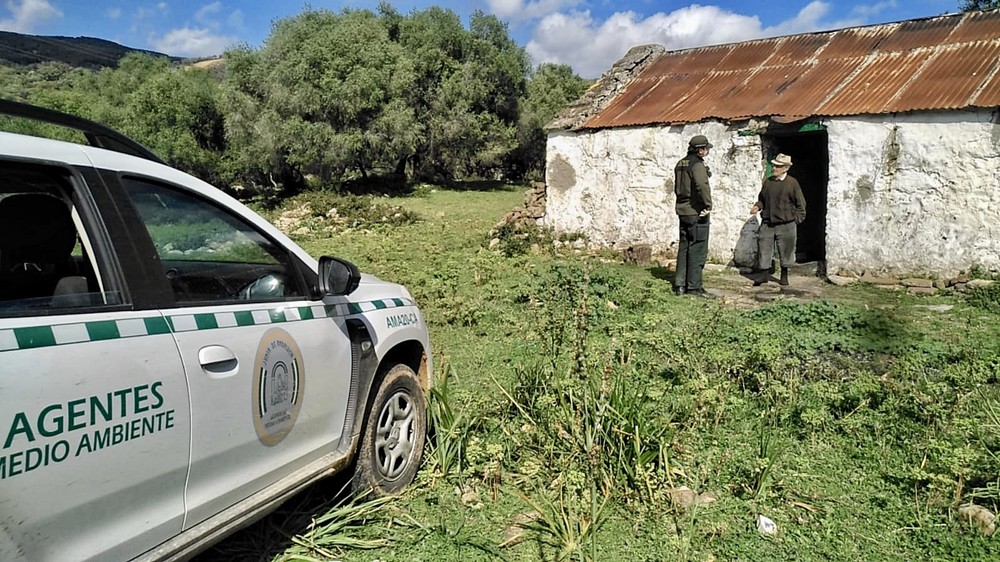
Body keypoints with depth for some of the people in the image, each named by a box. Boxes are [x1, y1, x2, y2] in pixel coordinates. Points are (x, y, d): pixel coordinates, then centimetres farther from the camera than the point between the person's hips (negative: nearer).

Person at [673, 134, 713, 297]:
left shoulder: (680, 164, 13)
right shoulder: (697, 165, -15)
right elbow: (702, 185, -32)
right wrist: (708, 205, -25)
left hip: (683, 211, 9)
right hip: (696, 212, -9)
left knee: (683, 247, 13)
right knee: (697, 249, -3)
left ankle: (680, 285, 16)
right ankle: (694, 286, 0)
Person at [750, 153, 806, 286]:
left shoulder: (792, 183, -5)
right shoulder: (768, 182, 7)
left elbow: (800, 204, 0)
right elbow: (762, 199, 19)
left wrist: (796, 219, -5)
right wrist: (757, 206, -1)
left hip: (786, 224, -3)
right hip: (767, 223, 3)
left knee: (785, 250, 8)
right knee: (764, 247, 0)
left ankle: (784, 276, 22)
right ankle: (764, 274, 10)